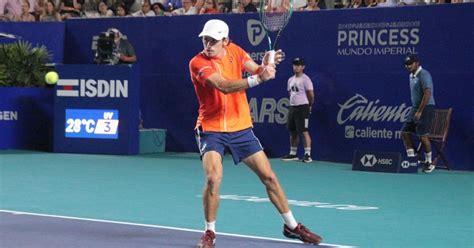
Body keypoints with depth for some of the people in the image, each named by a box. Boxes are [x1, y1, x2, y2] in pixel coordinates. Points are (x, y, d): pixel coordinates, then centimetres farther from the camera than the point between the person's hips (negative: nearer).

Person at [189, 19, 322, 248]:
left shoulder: (235, 51, 1)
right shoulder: (198, 63, -16)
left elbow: (257, 72, -9)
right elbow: (224, 86, -30)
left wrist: (267, 66, -32)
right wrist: (256, 79, -42)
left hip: (241, 128, 4)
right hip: (211, 130, -4)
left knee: (269, 176, 5)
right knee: (213, 179, -22)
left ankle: (291, 226, 21)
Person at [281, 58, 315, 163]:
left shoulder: (305, 79, -9)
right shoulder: (290, 80, 14)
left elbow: (311, 95, -7)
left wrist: (309, 106, 5)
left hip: (302, 108, -8)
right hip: (292, 107, 8)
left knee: (304, 131, -10)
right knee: (292, 132, 10)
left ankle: (308, 155, -10)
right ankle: (293, 153, 17)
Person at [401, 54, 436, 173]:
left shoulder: (423, 74, -15)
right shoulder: (411, 75, 13)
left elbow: (427, 94, -21)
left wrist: (419, 111, -21)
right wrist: (414, 110, 17)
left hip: (425, 108, -9)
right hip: (415, 108, 9)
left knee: (423, 136, -7)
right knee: (405, 132, 2)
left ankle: (429, 162, 4)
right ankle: (411, 157, 6)